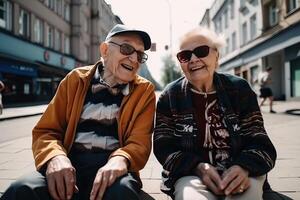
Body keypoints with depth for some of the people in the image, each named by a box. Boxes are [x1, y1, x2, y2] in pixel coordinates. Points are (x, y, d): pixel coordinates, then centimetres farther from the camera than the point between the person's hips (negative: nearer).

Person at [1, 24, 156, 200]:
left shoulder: (144, 91, 7)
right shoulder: (76, 79, 10)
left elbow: (140, 142, -1)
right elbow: (46, 130, 8)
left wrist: (120, 160, -25)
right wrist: (56, 157, -16)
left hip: (112, 167, 0)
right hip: (70, 166, 1)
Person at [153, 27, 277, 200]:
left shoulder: (240, 89, 2)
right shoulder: (170, 96, 1)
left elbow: (260, 143, -1)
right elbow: (164, 147, -4)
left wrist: (244, 167, -23)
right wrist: (198, 167, -22)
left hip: (237, 174, 2)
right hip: (190, 175, -1)